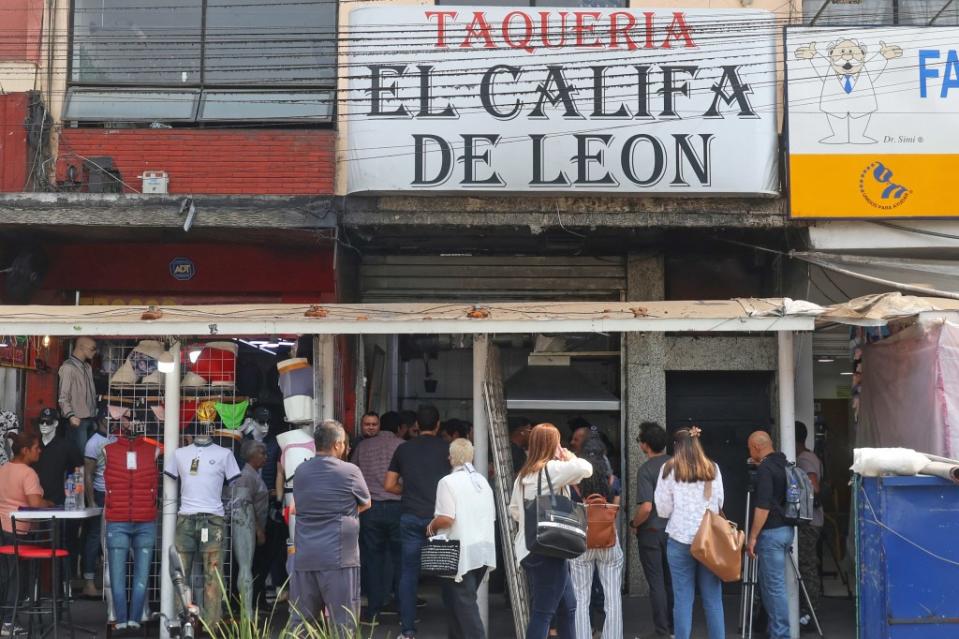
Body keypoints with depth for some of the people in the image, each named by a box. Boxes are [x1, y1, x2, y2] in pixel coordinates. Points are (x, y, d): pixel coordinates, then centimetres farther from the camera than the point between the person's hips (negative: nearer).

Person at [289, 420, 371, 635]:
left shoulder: (300, 471, 8)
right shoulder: (350, 471, -7)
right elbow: (365, 504, 7)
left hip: (304, 558, 5)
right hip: (338, 557, -5)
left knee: (299, 622, 10)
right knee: (342, 625, 1)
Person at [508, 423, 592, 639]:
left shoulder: (523, 474, 13)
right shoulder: (552, 468, -13)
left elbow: (514, 510, 19)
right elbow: (585, 469, -22)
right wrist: (570, 458, -2)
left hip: (527, 549, 9)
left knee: (567, 606, 18)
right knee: (543, 612, -5)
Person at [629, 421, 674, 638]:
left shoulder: (646, 470, -18)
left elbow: (646, 507, -25)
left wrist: (634, 524, -8)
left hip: (652, 533, -5)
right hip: (673, 530, 5)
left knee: (656, 583, 4)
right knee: (672, 581, 16)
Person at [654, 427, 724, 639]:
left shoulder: (670, 469, -2)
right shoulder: (712, 468, 4)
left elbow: (663, 510, -2)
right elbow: (719, 504, 12)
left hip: (680, 539, -2)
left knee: (683, 599, 2)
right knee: (713, 599, 7)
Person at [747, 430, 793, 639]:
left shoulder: (765, 469, -16)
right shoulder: (783, 463, 10)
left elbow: (763, 506, -22)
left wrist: (753, 537, -17)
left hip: (771, 532, -9)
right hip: (786, 529, 9)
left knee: (774, 585, -4)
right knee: (769, 582, 18)